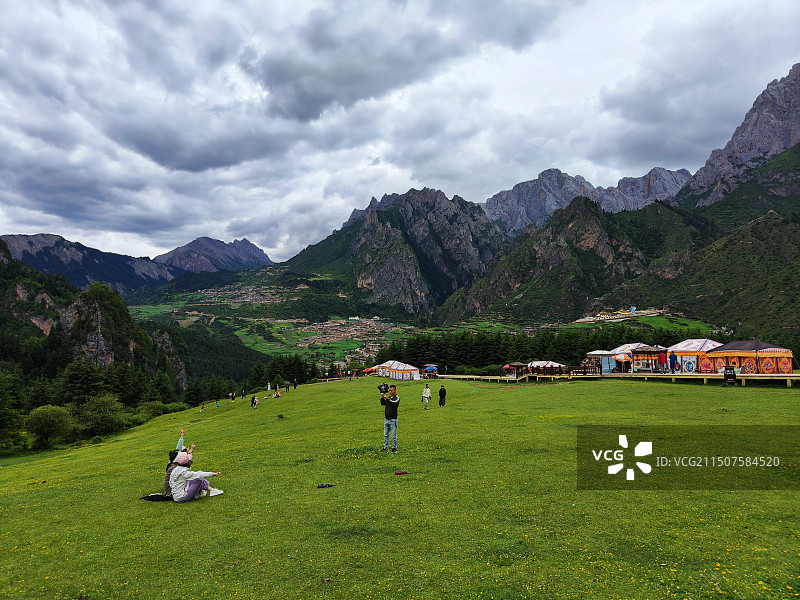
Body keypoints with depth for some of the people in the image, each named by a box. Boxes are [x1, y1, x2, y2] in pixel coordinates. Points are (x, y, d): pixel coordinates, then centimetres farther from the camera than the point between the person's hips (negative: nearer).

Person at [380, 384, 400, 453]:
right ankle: (385, 447, 20)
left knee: (393, 435, 0)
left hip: (393, 420, -6)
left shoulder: (397, 398, -6)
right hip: (386, 419, 6)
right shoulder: (389, 397, 12)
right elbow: (382, 404, 10)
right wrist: (382, 397, -5)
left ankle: (394, 448, 9)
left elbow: (394, 403, -25)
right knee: (385, 435, 11)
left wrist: (387, 398, -25)